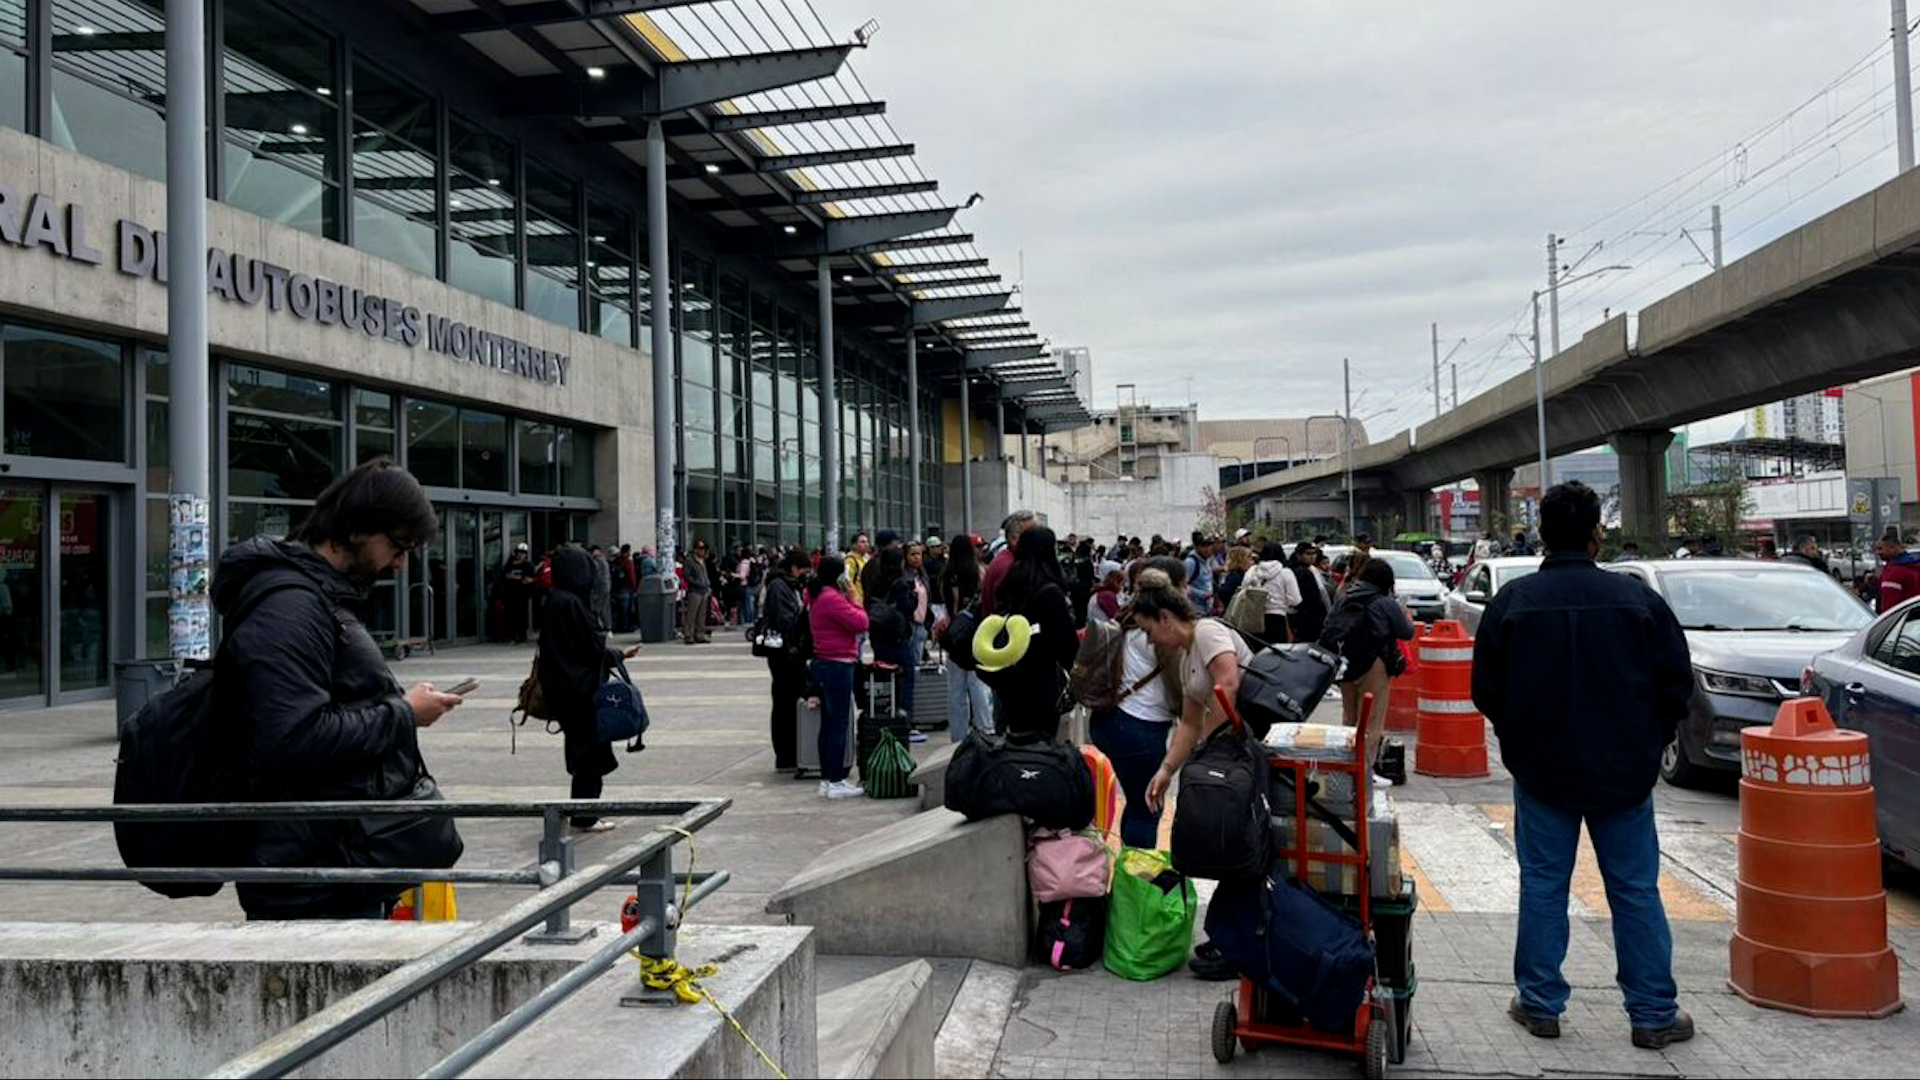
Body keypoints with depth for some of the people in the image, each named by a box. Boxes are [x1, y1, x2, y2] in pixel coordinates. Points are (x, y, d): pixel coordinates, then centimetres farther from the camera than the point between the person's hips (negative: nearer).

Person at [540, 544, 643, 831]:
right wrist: (619, 655, 0)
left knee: (584, 750, 17)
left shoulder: (554, 601, 9)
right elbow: (593, 649, -18)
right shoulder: (571, 604, -20)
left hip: (565, 688, 10)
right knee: (588, 749, 0)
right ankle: (585, 817, 8)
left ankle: (585, 812, 25)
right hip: (581, 689, -10)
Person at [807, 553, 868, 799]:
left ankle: (827, 779, 20)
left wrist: (849, 598, 8)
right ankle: (836, 782, -3)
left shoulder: (818, 597, 13)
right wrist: (853, 599, -7)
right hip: (837, 666, -10)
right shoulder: (832, 598, -18)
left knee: (828, 724, 14)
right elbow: (860, 623, -19)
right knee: (839, 725, -6)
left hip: (823, 665, 10)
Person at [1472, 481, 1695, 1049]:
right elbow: (1676, 685, 1)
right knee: (1636, 891, 9)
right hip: (1624, 771, 0)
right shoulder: (1638, 598, -5)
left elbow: (1487, 691, 0)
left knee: (1543, 887, 9)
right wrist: (1645, 746, 14)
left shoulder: (1511, 601, -6)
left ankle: (1540, 1004, 15)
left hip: (1541, 769, 0)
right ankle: (1654, 1013, 16)